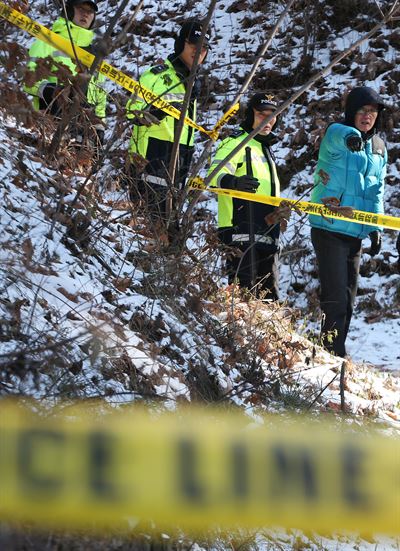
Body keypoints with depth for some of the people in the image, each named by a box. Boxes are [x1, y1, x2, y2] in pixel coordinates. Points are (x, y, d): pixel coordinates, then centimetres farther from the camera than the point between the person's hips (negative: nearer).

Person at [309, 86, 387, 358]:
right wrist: (350, 137, -58)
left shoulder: (379, 147, 13)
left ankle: (337, 353, 19)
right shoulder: (337, 134, -8)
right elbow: (337, 136, -34)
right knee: (336, 299, -13)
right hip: (329, 230, -7)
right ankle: (331, 354, -10)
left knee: (348, 301, 11)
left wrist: (376, 227, 6)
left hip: (356, 233, 7)